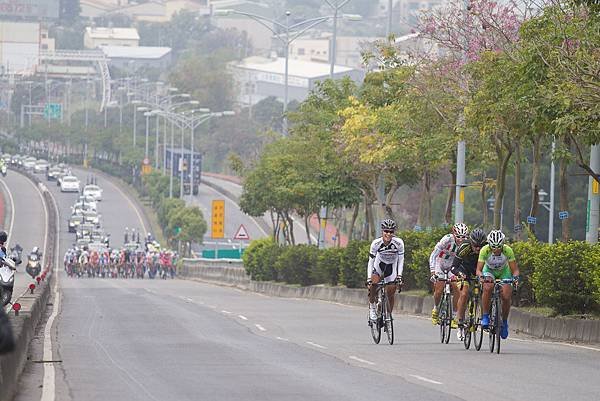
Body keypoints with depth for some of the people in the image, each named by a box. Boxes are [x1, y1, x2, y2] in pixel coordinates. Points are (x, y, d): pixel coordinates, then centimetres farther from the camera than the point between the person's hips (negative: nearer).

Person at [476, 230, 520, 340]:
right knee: (487, 288, -33)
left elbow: (515, 270, -24)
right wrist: (480, 276, -50)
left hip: (504, 271, 1)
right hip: (489, 270, -1)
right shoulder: (485, 250, -30)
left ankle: (504, 322, 7)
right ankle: (485, 316, -18)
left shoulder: (508, 250, -29)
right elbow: (479, 269, -29)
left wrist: (515, 277, -45)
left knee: (506, 297, -17)